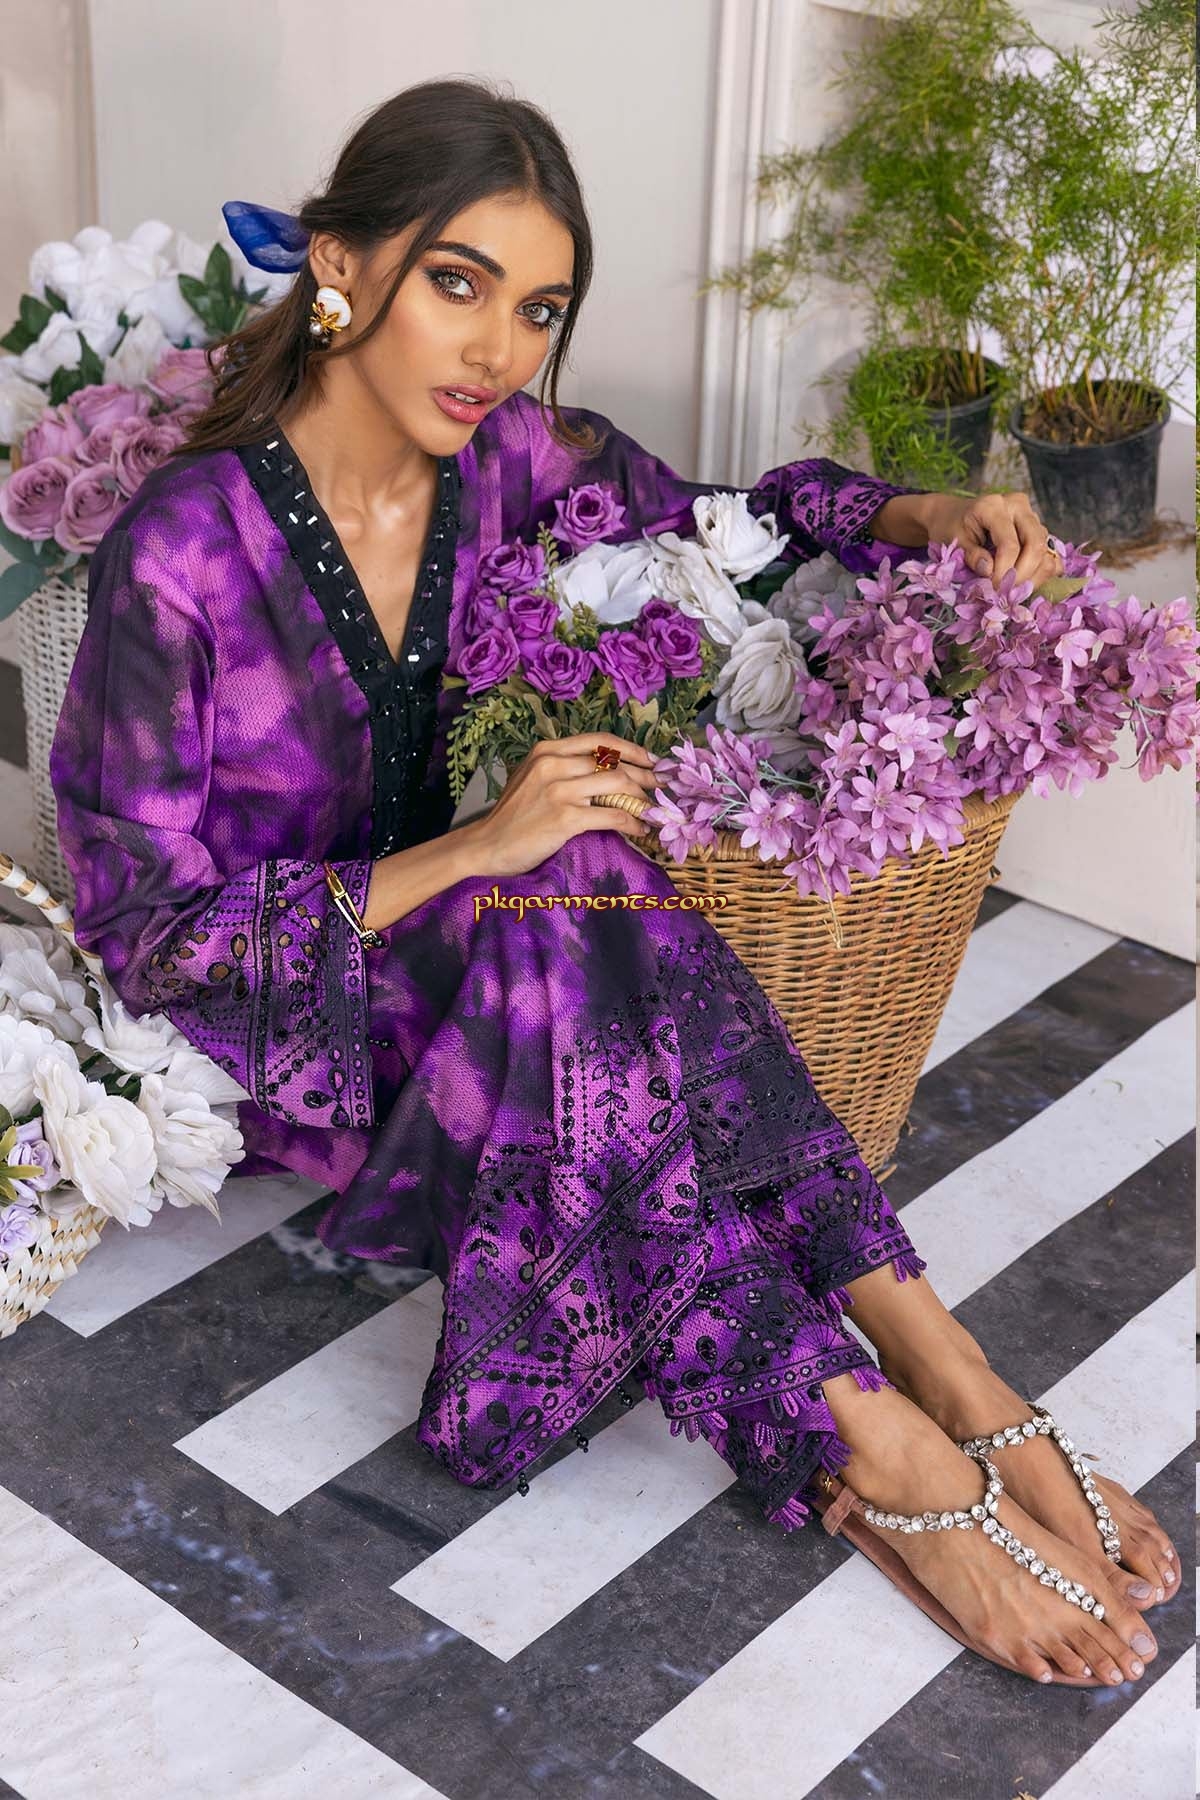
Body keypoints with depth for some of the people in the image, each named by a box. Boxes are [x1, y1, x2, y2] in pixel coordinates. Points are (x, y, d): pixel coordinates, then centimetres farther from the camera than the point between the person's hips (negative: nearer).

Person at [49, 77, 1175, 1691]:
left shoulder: (508, 458, -9)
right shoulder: (183, 554, -24)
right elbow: (142, 933, -21)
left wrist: (925, 517, -10)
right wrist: (470, 857, -31)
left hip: (459, 958, 5)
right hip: (265, 1028, -5)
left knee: (583, 920, -30)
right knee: (576, 912, -33)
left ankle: (931, 1372, -30)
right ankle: (878, 1440, -31)